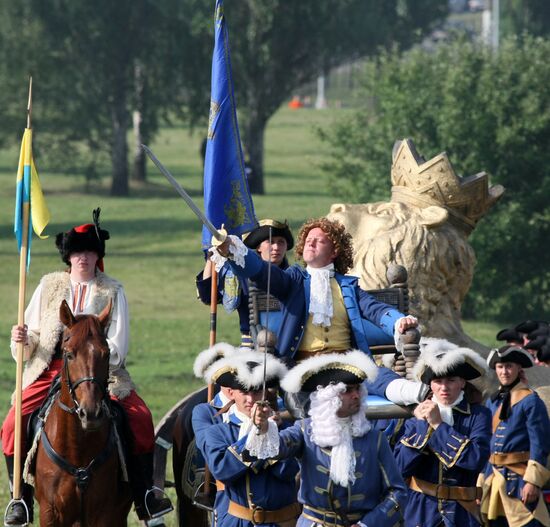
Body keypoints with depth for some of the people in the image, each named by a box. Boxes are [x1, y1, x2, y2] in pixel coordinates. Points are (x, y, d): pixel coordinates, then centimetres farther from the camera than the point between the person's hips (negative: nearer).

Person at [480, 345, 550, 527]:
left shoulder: (530, 401, -7)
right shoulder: (493, 402, 13)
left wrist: (533, 481, -17)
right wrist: (483, 480, 16)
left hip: (519, 477, -7)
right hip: (494, 476, 7)